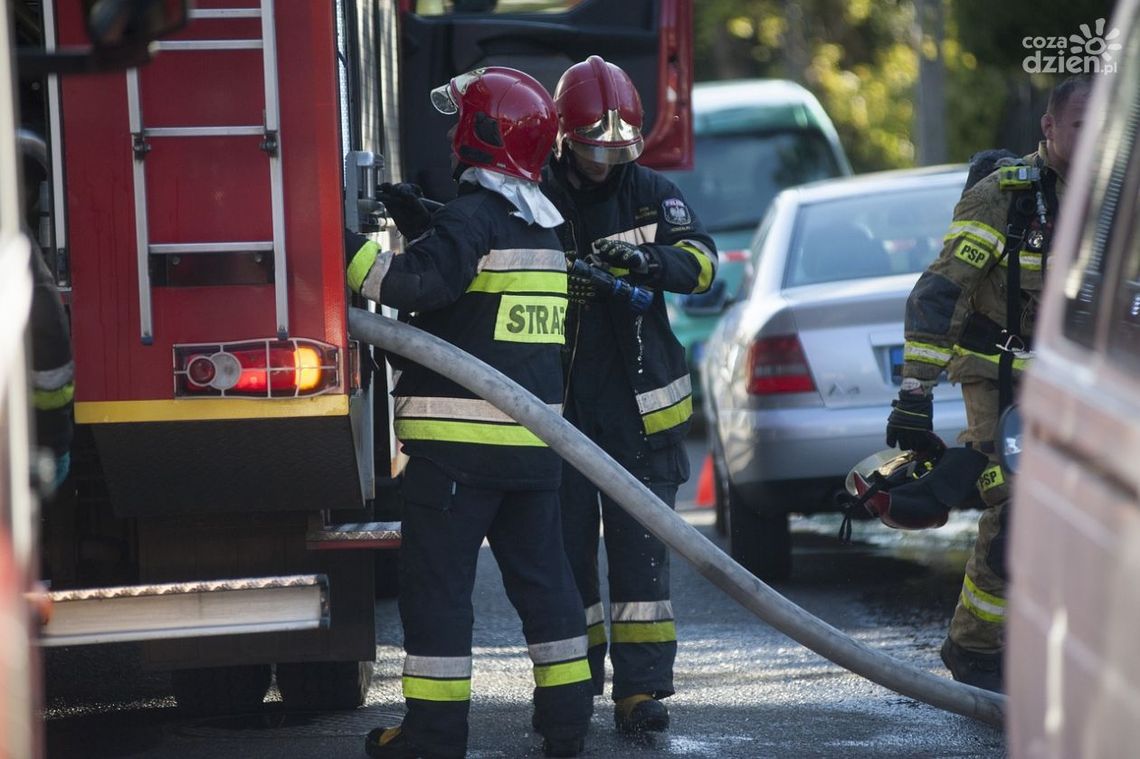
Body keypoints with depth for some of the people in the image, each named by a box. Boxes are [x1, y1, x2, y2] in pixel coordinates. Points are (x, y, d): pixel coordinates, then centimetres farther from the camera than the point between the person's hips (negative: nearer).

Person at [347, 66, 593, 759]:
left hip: (460, 435, -8)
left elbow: (419, 284, -25)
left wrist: (351, 249, -17)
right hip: (534, 435, 8)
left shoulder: (472, 216, -12)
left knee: (439, 580, -2)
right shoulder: (545, 228, 16)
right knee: (541, 572, 13)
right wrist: (421, 223, 19)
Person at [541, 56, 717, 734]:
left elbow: (702, 260, -6)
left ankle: (641, 685, 2)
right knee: (566, 545, 6)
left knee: (641, 547, 0)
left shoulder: (652, 193, 5)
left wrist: (647, 259, -27)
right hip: (559, 404, -1)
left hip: (639, 409, 1)